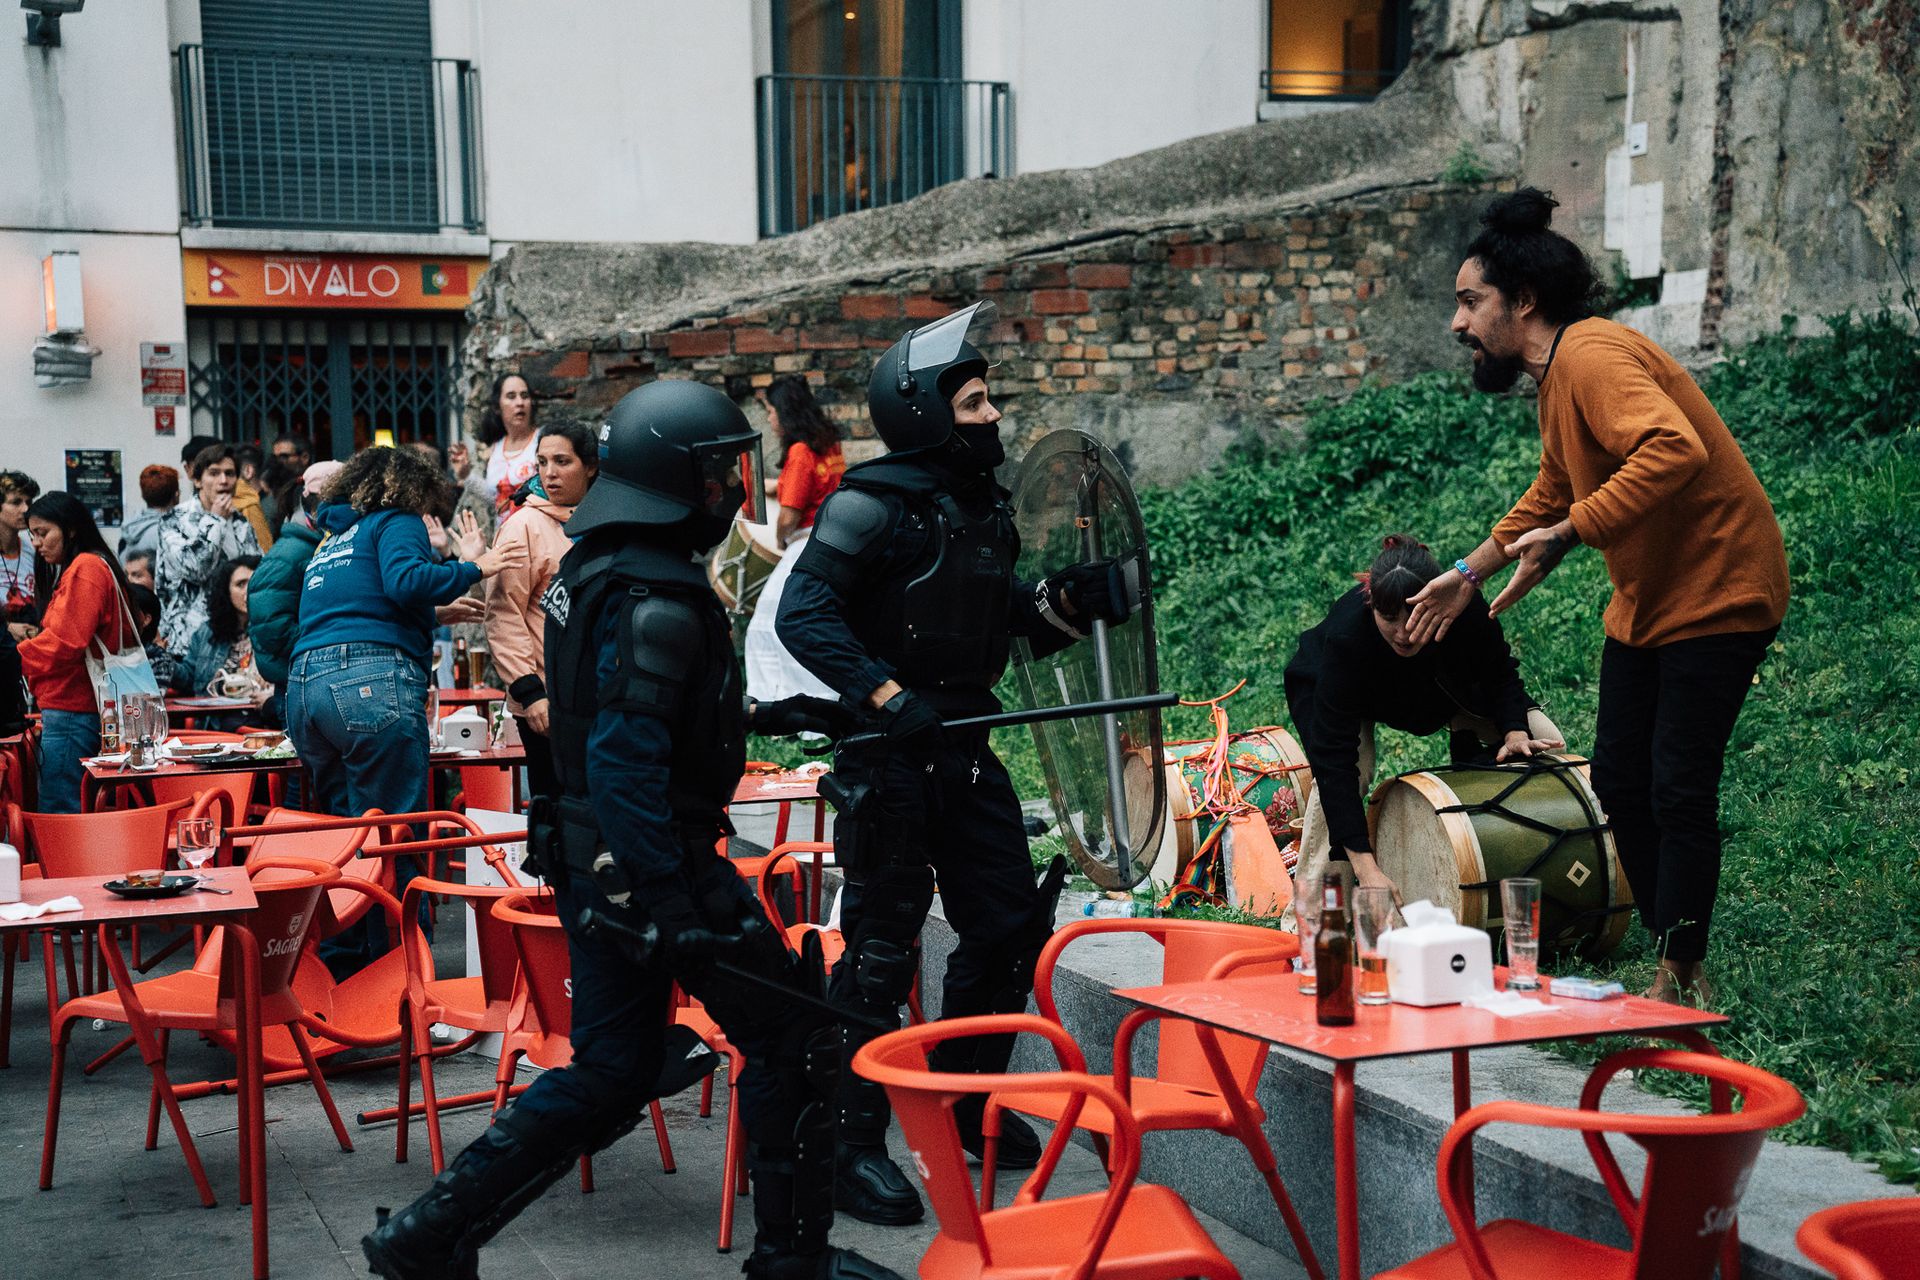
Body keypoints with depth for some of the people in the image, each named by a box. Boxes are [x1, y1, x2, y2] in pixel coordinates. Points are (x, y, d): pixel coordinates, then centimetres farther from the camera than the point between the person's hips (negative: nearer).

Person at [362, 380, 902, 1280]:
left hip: (590, 862, 9)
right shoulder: (657, 602, -20)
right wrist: (672, 909, -29)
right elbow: (627, 764, -27)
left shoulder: (590, 571, 10)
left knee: (610, 1075, 15)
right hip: (656, 861, -9)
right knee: (792, 1038, 6)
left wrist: (765, 717, 23)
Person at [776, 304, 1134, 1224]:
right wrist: (886, 695, -29)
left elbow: (1010, 623, 22)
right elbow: (803, 614, -21)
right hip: (888, 757, -8)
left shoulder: (986, 509, 13)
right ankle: (852, 1143, 8)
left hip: (964, 751, 8)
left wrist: (1070, 602, 4)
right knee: (881, 948, -3)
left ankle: (965, 1104, 30)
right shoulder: (873, 506, -13)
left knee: (1010, 924, 12)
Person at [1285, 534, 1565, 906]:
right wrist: (1366, 867, -51)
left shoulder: (1465, 610, -35)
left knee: (1546, 744, -11)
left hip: (1438, 686, 4)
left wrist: (1515, 732, -32)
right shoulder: (1345, 634, -43)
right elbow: (1335, 758, -45)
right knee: (1349, 772, -33)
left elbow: (1499, 673, -13)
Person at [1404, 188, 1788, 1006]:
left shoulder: (1592, 356, -23)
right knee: (1619, 782, 10)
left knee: (1678, 791, -8)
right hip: (1645, 599, 10)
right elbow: (1551, 493, 24)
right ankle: (1673, 965, 20)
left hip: (1716, 593, -10)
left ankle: (1682, 979, 2)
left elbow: (1675, 450, -40)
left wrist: (1566, 535, -36)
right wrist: (1470, 573, 21)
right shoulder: (1554, 376, 9)